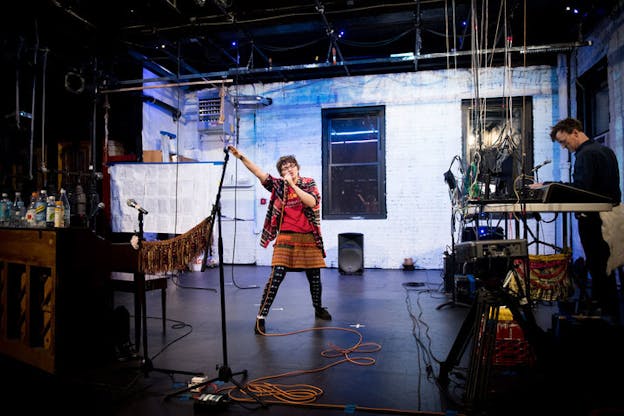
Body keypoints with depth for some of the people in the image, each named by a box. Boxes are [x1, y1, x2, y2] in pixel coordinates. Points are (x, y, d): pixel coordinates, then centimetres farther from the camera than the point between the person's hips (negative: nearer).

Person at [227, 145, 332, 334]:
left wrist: (293, 184, -15)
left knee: (315, 276, 13)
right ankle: (261, 317, -6)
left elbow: (312, 202, -13)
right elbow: (259, 173, -7)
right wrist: (241, 156, -17)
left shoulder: (309, 183, 5)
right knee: (276, 276, -12)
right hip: (286, 238, -2)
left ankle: (318, 308, 38)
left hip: (309, 238, 2)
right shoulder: (278, 185, 4)